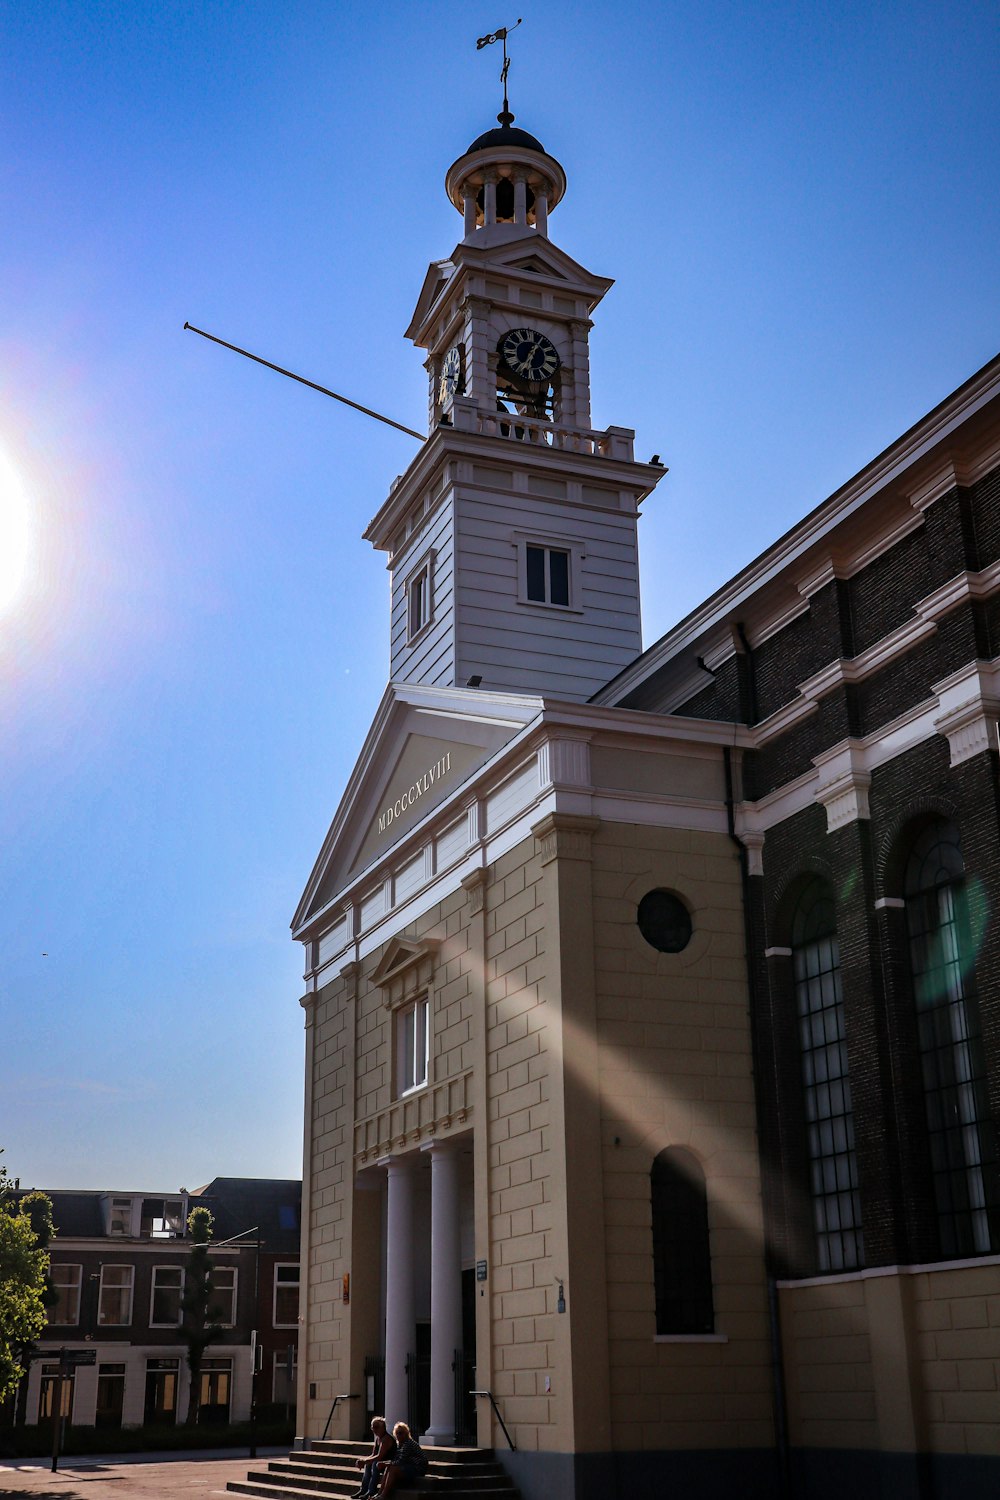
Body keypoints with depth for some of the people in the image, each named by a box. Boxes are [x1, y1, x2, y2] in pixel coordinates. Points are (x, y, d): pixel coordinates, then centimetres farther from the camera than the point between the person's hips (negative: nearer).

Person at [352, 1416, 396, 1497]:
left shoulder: (386, 1439, -20)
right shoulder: (377, 1438, 9)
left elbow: (379, 1456, -28)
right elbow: (373, 1455, 10)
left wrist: (364, 1461, -27)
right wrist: (362, 1460, -8)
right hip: (384, 1463, 10)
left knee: (375, 1464, -28)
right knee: (368, 1464, 0)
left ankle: (371, 1492, -25)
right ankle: (364, 1490, -2)